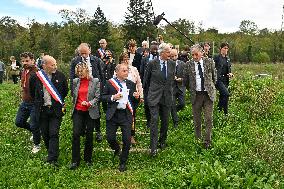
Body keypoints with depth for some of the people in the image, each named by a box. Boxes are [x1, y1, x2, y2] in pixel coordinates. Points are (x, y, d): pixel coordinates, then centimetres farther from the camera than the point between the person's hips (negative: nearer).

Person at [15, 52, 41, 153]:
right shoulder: (24, 72, 8)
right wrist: (23, 97, 18)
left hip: (34, 103, -8)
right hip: (25, 102, 8)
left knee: (34, 126, 1)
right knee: (18, 122, 14)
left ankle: (37, 145, 25)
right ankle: (35, 131, 38)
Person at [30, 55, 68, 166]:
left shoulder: (60, 76, -3)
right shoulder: (35, 77, -3)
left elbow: (65, 90, 13)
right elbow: (32, 92, 14)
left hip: (56, 110, -2)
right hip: (42, 111, 2)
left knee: (54, 134, -8)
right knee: (45, 134, 10)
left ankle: (52, 159, -7)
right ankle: (51, 153, 30)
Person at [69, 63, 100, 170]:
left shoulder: (95, 81, -1)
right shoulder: (75, 81, 8)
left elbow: (97, 97, -5)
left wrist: (89, 103, -17)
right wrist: (74, 104, 9)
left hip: (90, 112, -1)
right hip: (78, 111, 2)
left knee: (89, 135, 6)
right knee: (76, 134, -9)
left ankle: (88, 159, 22)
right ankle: (75, 161, -1)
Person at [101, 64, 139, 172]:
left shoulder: (131, 84, 8)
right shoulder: (110, 83, 1)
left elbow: (133, 100, 15)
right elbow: (103, 97, 1)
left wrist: (136, 97, -8)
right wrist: (113, 97, -16)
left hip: (126, 114, 1)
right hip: (113, 114, -1)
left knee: (127, 140, -2)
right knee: (110, 137, 0)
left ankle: (123, 163, 16)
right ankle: (117, 149, 36)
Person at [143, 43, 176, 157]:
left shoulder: (172, 64, 3)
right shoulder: (152, 63, -6)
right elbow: (146, 79, 6)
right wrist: (148, 92, 11)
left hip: (167, 96, 3)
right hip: (154, 96, -3)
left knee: (165, 121, 10)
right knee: (154, 120, -8)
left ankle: (162, 142, 30)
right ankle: (153, 147, -6)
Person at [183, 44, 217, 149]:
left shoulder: (209, 62, 1)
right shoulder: (188, 65, -1)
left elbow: (214, 76, 14)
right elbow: (186, 81, 10)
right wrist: (191, 90, 11)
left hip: (208, 94, 0)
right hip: (196, 95, 0)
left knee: (209, 119, -3)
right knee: (196, 120, 6)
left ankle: (207, 141, 5)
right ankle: (197, 139, 18)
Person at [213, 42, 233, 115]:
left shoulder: (227, 59, 15)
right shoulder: (216, 57, -6)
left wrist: (230, 74, 3)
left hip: (225, 80, 7)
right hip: (218, 79, -7)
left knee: (222, 96, 10)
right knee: (226, 94, -22)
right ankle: (225, 112, -14)